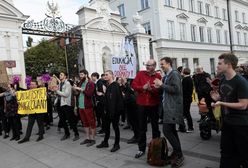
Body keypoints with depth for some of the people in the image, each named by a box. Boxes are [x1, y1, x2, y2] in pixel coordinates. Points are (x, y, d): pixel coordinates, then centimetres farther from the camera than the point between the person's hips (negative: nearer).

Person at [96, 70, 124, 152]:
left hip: (115, 110, -9)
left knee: (115, 126, 3)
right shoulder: (108, 85, 12)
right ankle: (105, 142, 31)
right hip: (108, 110, 9)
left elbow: (114, 99, -22)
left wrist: (112, 112, -24)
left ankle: (116, 144, 17)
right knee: (106, 125, 16)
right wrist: (106, 109, 12)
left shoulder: (115, 85, -16)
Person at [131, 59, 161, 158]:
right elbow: (133, 85, -5)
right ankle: (141, 149, 22)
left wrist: (151, 89, -26)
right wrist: (142, 87, -19)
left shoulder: (158, 76, -4)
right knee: (141, 128, 10)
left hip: (154, 105, -1)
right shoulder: (140, 74, 1)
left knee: (155, 126, 14)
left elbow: (160, 90, -11)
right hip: (141, 104, 1)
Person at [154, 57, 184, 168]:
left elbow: (176, 89, -23)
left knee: (167, 130, -14)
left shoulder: (174, 74, -12)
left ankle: (179, 155, -2)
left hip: (173, 108, -10)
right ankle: (177, 152, 27)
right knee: (171, 130, 15)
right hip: (168, 107, 10)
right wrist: (160, 87, 5)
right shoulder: (167, 75, 16)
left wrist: (162, 85, -18)